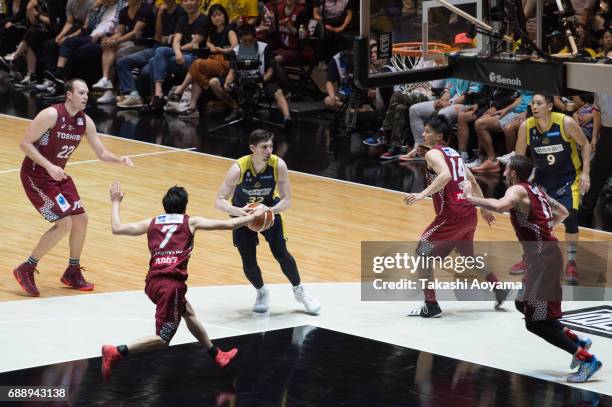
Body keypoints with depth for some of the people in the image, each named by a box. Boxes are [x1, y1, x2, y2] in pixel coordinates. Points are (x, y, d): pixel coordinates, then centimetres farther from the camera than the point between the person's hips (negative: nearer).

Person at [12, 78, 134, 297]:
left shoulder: (85, 121, -1)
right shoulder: (51, 115, -23)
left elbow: (101, 153, 6)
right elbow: (25, 143, -22)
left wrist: (120, 160, -14)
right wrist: (49, 166, -31)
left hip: (57, 174, 8)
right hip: (35, 175, -8)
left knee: (80, 219, 6)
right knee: (64, 223, -16)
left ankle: (73, 273, 24)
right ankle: (26, 270, -5)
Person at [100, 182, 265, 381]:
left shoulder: (151, 222, 17)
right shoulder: (191, 222, 10)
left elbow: (117, 228, 18)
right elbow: (229, 224, 13)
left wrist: (116, 202, 32)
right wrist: (252, 217, 28)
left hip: (153, 282, 6)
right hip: (171, 283, -6)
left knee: (188, 312, 29)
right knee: (162, 339, -3)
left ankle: (217, 355, 44)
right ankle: (116, 352, -19)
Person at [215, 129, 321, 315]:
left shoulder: (278, 165, -27)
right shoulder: (239, 168, -32)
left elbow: (286, 200, -20)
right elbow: (220, 201, -30)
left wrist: (270, 210, -39)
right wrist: (237, 211, -50)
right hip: (243, 213, -1)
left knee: (281, 254, -7)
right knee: (249, 263, -4)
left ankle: (299, 291, 19)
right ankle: (262, 293, 28)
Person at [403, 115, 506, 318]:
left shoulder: (433, 153, -7)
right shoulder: (454, 153, 19)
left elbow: (445, 175, -27)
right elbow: (472, 181, 25)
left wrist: (422, 194, -34)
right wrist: (484, 208, 33)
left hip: (451, 215, -9)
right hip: (469, 212, 9)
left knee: (423, 253, 1)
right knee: (468, 255, 31)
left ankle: (431, 305, -3)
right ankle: (499, 290, 39)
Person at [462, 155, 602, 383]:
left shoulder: (517, 190, -11)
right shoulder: (536, 190, 16)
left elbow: (499, 206, -33)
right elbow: (563, 212, 27)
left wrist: (470, 197, -22)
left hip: (543, 258, -10)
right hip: (545, 254, 10)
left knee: (536, 323, -7)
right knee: (523, 305, 24)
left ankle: (587, 360, -7)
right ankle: (577, 341, 24)